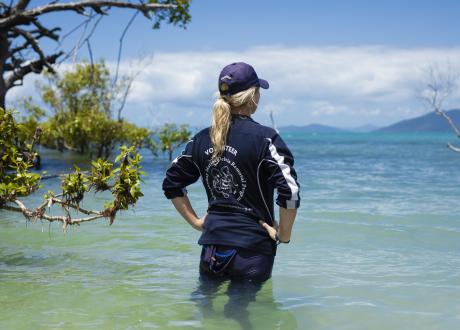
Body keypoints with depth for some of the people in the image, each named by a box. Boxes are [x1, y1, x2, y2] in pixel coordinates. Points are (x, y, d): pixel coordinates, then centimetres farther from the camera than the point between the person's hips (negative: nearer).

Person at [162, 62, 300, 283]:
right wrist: (284, 235, -6)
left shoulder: (202, 139, 5)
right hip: (252, 248, -4)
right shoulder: (265, 138, -11)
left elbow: (171, 184, 13)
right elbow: (290, 191, -19)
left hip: (211, 246, 5)